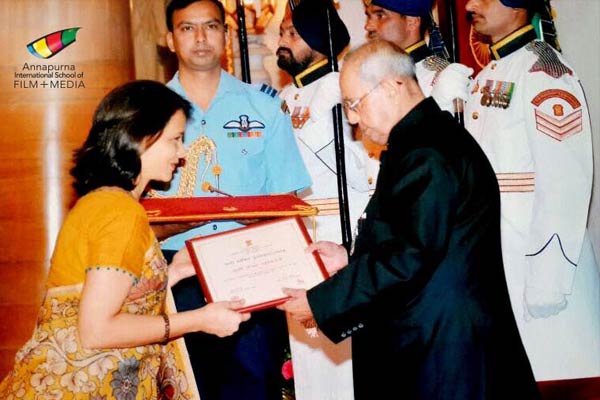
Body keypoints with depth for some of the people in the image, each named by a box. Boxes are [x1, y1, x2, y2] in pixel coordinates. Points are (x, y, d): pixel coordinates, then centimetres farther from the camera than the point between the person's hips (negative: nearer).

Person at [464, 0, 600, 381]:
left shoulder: (544, 71, -13)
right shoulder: (485, 80, 15)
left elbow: (565, 185, -20)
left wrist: (547, 283, -21)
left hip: (538, 262, -8)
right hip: (492, 268, 8)